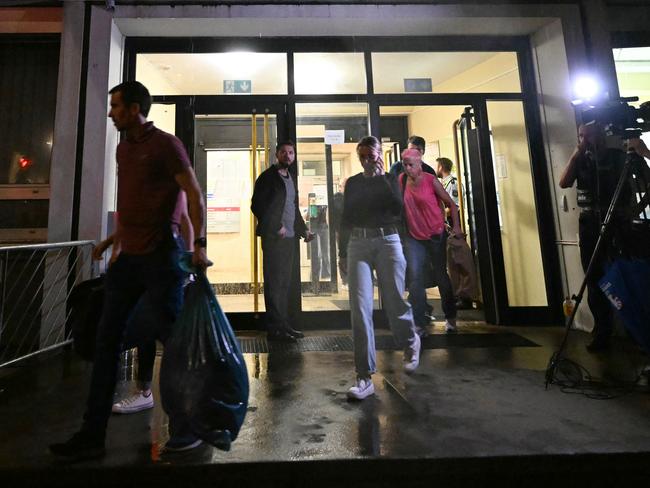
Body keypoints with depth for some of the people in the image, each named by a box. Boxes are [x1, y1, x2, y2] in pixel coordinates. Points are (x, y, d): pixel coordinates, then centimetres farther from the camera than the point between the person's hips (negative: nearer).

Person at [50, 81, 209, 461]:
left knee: (172, 338, -1)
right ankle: (92, 435, 21)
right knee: (107, 340, 9)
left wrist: (200, 243, -21)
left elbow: (194, 193, -13)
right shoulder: (123, 148, 18)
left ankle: (188, 426, 15)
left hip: (160, 255, -8)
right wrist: (117, 242, 19)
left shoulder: (165, 144, -5)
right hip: (128, 257, 8)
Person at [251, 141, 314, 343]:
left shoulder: (291, 177, 20)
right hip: (273, 237, -7)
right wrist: (276, 227, -15)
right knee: (274, 283, -4)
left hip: (289, 237, 7)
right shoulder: (267, 177, -2)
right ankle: (275, 328, 3)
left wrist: (303, 230, 14)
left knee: (284, 283, 9)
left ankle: (284, 325, 17)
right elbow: (257, 206, -9)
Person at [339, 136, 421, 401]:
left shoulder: (390, 179, 9)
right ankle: (365, 377, -6)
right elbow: (345, 219, 13)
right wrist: (342, 253, 10)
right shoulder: (352, 183, 14)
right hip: (358, 245, 1)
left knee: (394, 303, 4)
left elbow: (398, 208, -9)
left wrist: (382, 177, -7)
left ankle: (411, 343, 39)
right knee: (360, 307, -11)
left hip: (388, 242, -1)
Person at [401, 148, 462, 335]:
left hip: (436, 235, -2)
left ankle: (450, 317, 29)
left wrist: (456, 227, -11)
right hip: (413, 238, 2)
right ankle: (418, 321, 1)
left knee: (440, 276, 9)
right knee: (415, 277, -7)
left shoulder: (431, 180, -8)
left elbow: (450, 203, -4)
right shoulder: (401, 180, 1)